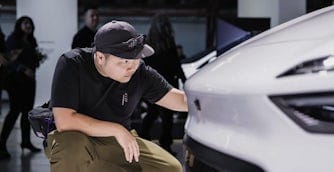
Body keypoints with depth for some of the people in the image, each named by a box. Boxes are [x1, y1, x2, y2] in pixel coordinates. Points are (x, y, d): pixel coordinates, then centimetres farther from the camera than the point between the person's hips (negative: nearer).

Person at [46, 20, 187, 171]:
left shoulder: (140, 72, -7)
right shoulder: (71, 64, -20)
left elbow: (181, 99, -4)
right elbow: (64, 121, -28)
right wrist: (117, 129, -26)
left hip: (116, 142, 5)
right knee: (71, 145, -40)